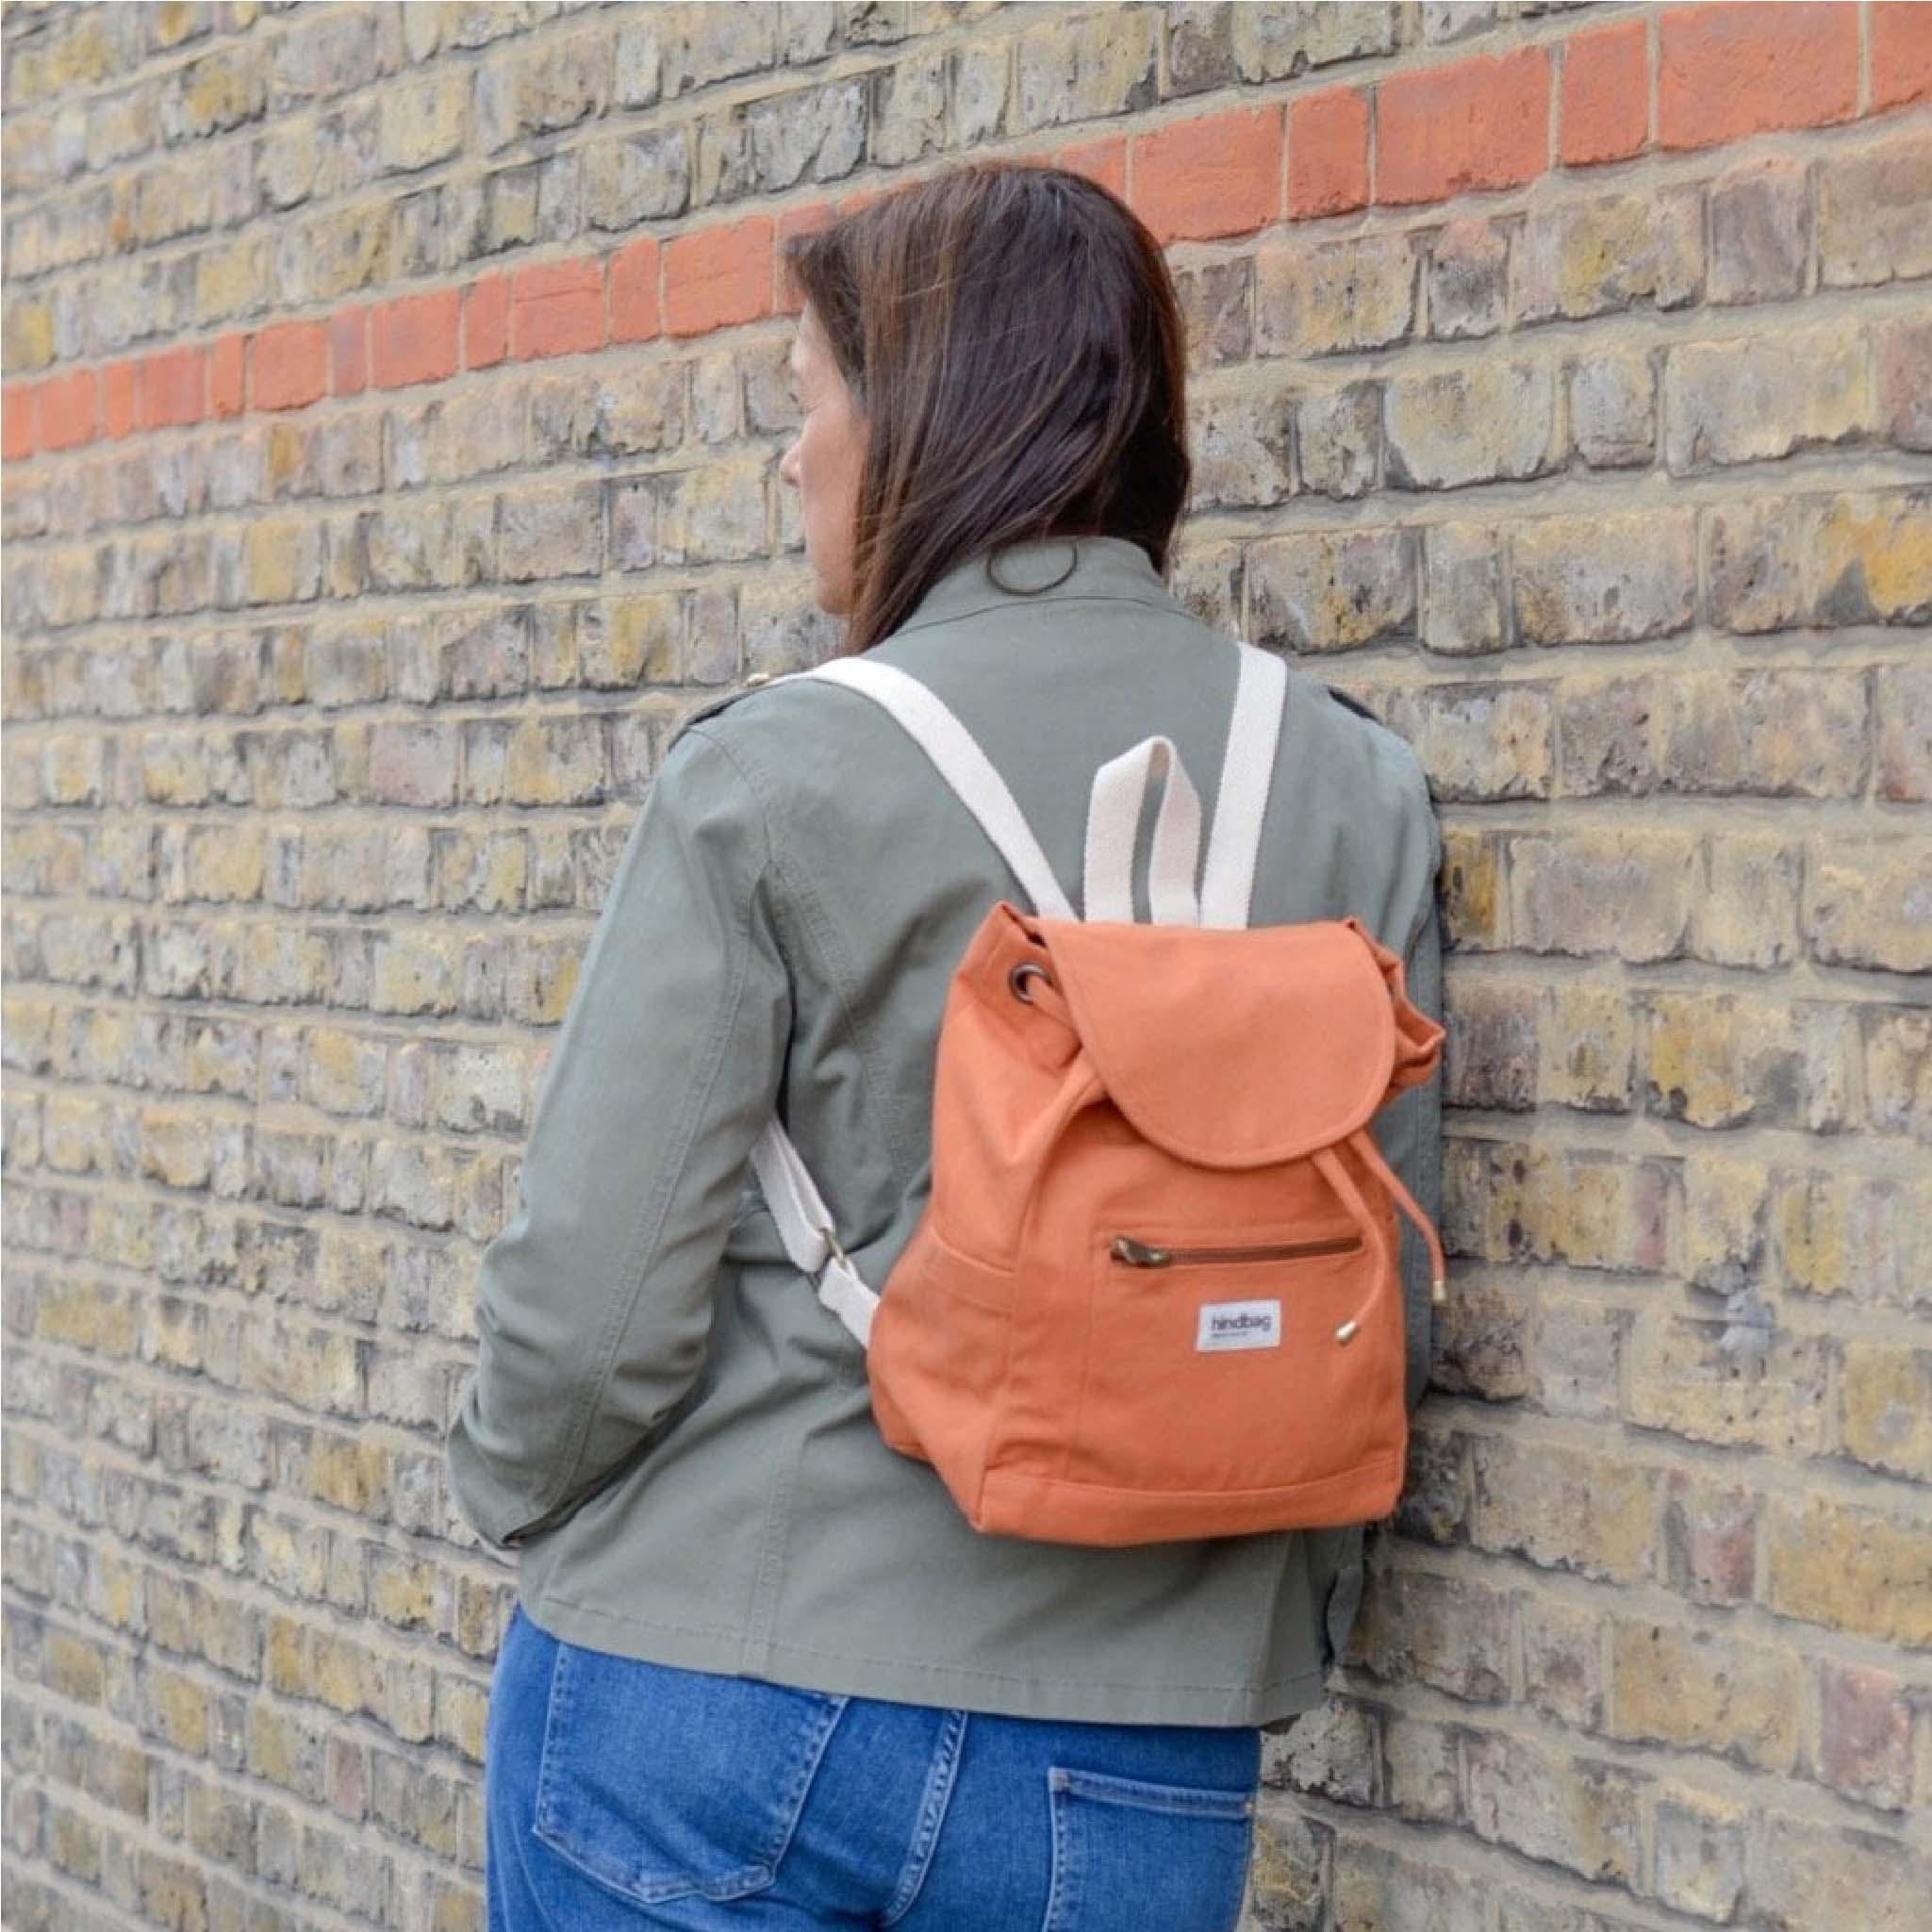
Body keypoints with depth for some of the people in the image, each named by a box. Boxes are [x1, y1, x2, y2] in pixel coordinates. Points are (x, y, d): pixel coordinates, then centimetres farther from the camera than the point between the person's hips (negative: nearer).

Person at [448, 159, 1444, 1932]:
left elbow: (595, 1300, -12)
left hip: (712, 1707, -3)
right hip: (1135, 1780, 3)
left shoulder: (768, 777, -11)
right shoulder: (1356, 791, -2)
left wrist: (518, 1506, 9)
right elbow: (1395, 1305, 3)